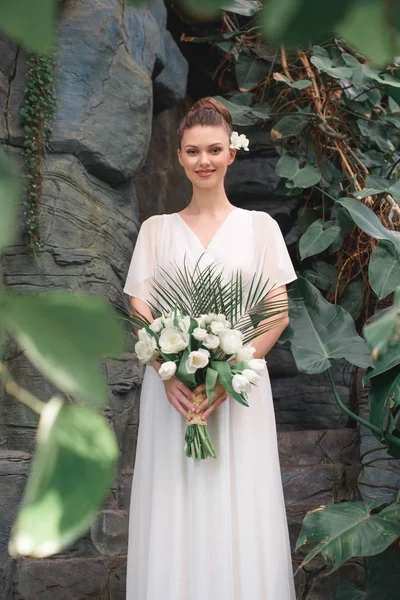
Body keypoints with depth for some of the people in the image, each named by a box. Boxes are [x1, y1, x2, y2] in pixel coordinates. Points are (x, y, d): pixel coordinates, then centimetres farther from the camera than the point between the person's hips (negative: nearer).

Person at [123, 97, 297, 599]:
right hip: (171, 385, 1)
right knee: (173, 514, 4)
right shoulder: (156, 229, 9)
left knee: (239, 515, 2)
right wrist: (170, 374, -14)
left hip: (241, 387, -1)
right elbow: (139, 313, 3)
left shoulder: (260, 225, 6)